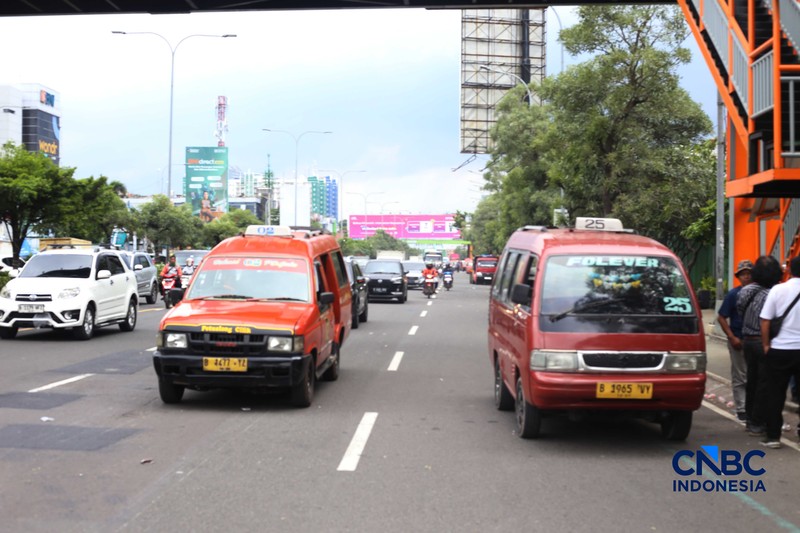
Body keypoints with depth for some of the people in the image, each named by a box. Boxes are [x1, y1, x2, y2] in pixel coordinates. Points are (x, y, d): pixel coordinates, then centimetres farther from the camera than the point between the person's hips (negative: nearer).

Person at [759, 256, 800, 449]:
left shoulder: (778, 290, -4)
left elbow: (765, 321, -4)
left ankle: (773, 436, 8)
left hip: (779, 350, 0)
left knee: (775, 394, 7)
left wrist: (766, 345, 7)